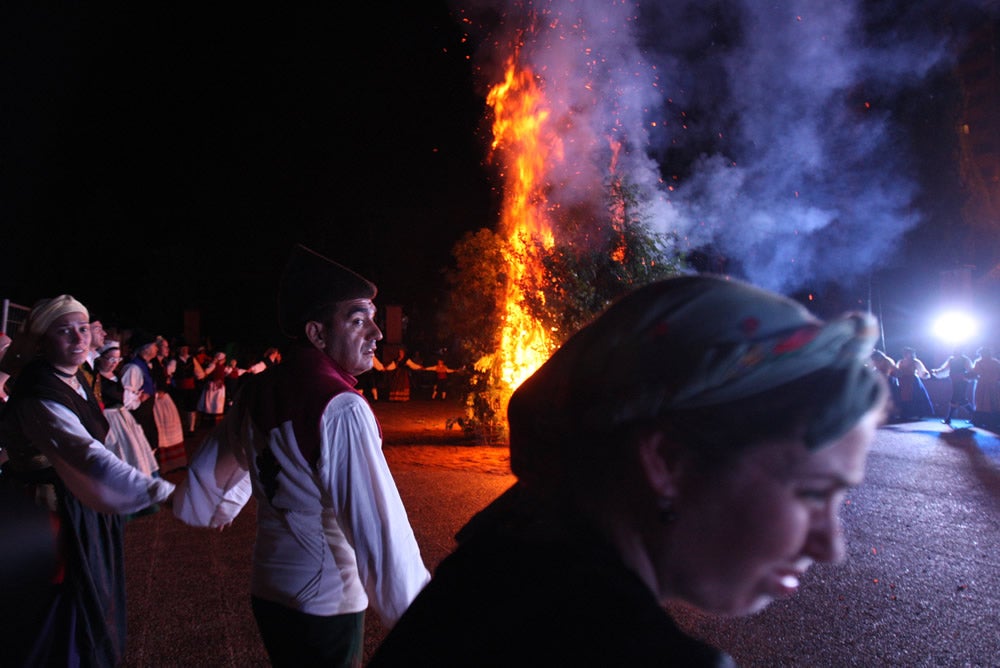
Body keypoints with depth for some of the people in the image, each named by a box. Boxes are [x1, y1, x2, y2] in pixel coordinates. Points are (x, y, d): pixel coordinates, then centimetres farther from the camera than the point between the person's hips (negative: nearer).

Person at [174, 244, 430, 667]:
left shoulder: (258, 391, 0)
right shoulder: (340, 407, -24)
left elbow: (196, 502, 12)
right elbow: (379, 528, -31)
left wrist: (222, 508, 33)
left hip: (268, 595, 7)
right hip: (326, 606, -7)